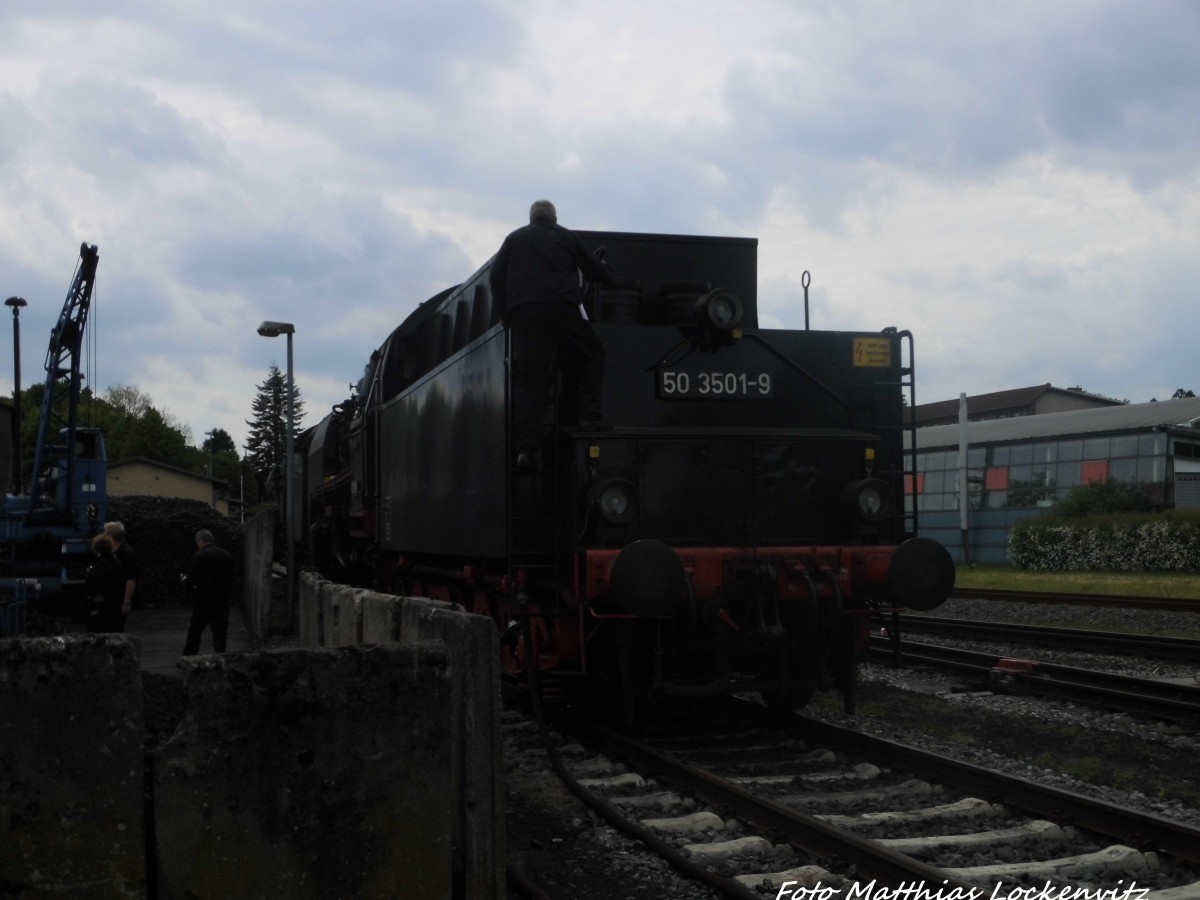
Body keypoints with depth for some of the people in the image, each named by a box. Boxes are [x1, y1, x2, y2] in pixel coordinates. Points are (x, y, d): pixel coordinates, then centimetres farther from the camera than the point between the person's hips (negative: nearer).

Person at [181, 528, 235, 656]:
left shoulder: (199, 556, -10)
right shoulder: (226, 555, 6)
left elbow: (191, 580, -11)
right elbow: (231, 579, 10)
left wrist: (185, 580, 10)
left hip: (203, 599, -4)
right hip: (222, 600, 4)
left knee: (194, 631, 8)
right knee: (220, 631, 6)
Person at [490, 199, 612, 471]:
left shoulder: (514, 239, 22)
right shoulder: (565, 237, 18)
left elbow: (496, 277, 14)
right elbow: (593, 270, 22)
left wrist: (507, 316, 16)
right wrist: (605, 271, 45)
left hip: (524, 312, 1)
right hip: (563, 306, -1)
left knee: (527, 379, -2)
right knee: (591, 357, 18)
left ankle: (525, 448, -11)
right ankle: (589, 416, 1)